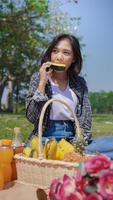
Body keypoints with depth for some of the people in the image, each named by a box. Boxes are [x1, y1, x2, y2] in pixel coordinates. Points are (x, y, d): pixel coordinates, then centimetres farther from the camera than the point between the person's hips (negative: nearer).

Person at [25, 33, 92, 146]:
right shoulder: (38, 78, 1)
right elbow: (32, 117, -10)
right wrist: (42, 82, -13)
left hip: (72, 139, 3)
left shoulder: (80, 83, 6)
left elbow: (86, 118, 4)